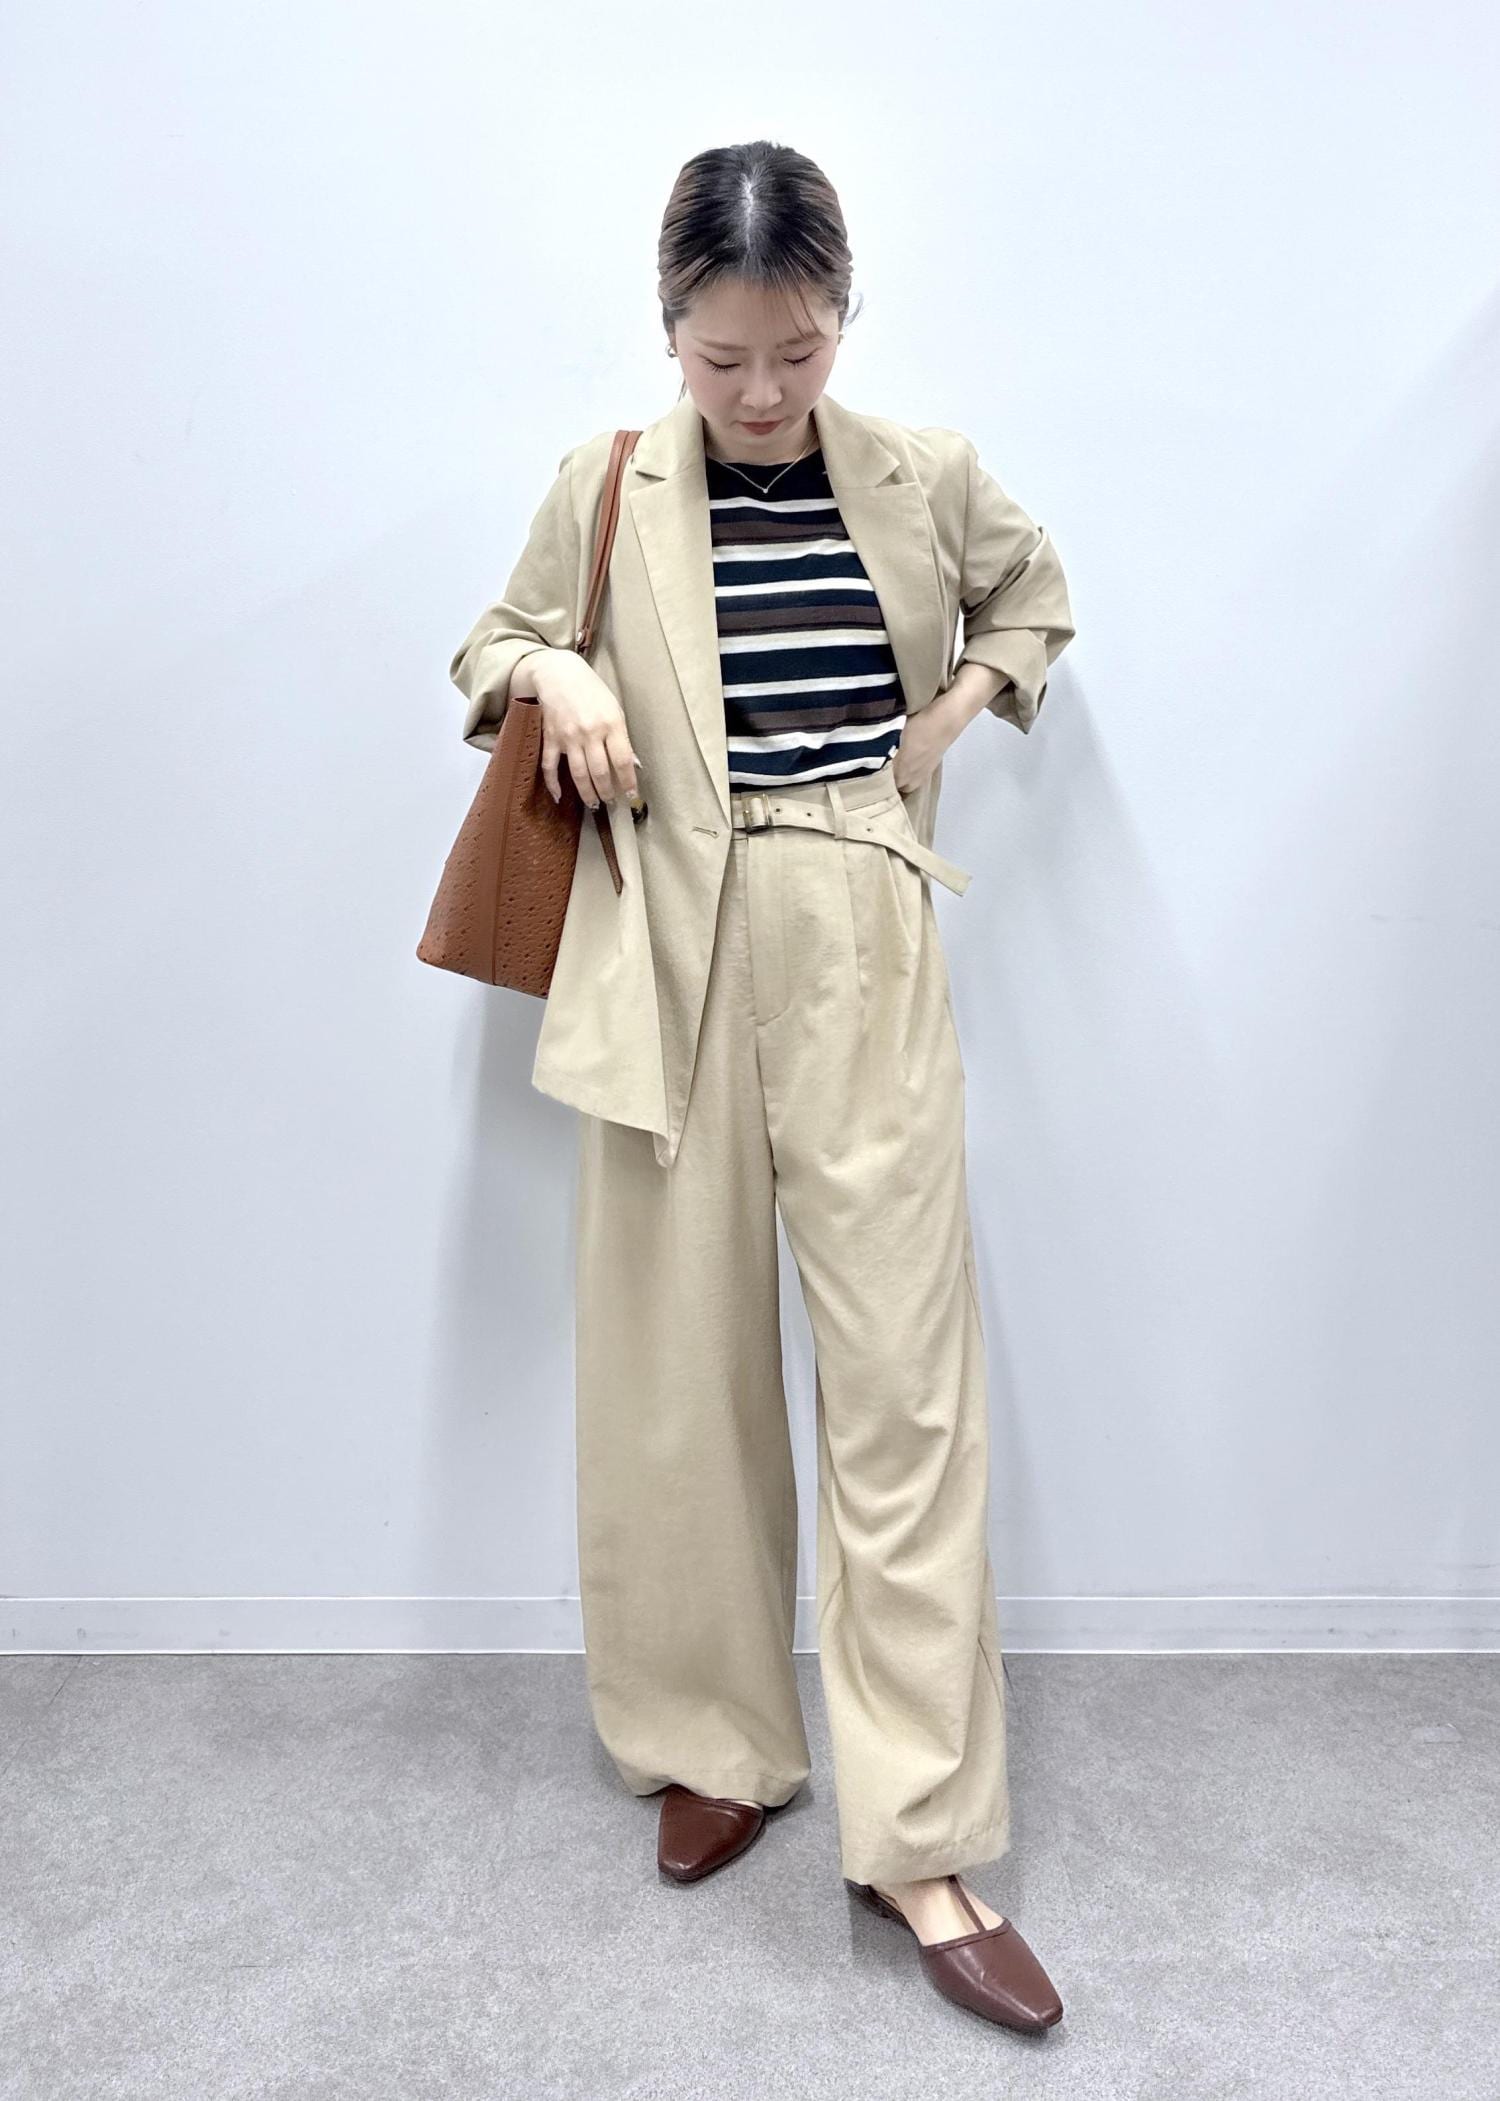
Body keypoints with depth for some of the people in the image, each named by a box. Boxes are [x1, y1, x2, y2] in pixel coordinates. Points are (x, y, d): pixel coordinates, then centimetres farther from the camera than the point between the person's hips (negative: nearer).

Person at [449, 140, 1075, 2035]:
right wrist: (554, 675, -6)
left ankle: (917, 1837, 10)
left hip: (863, 953, 0)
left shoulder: (930, 475, 6)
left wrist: (954, 709, 5)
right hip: (669, 954, 1)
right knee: (678, 1367, 7)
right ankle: (715, 1740, 29)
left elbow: (1035, 599, 24)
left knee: (905, 1374, -3)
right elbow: (490, 639, 17)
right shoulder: (608, 487, 4)